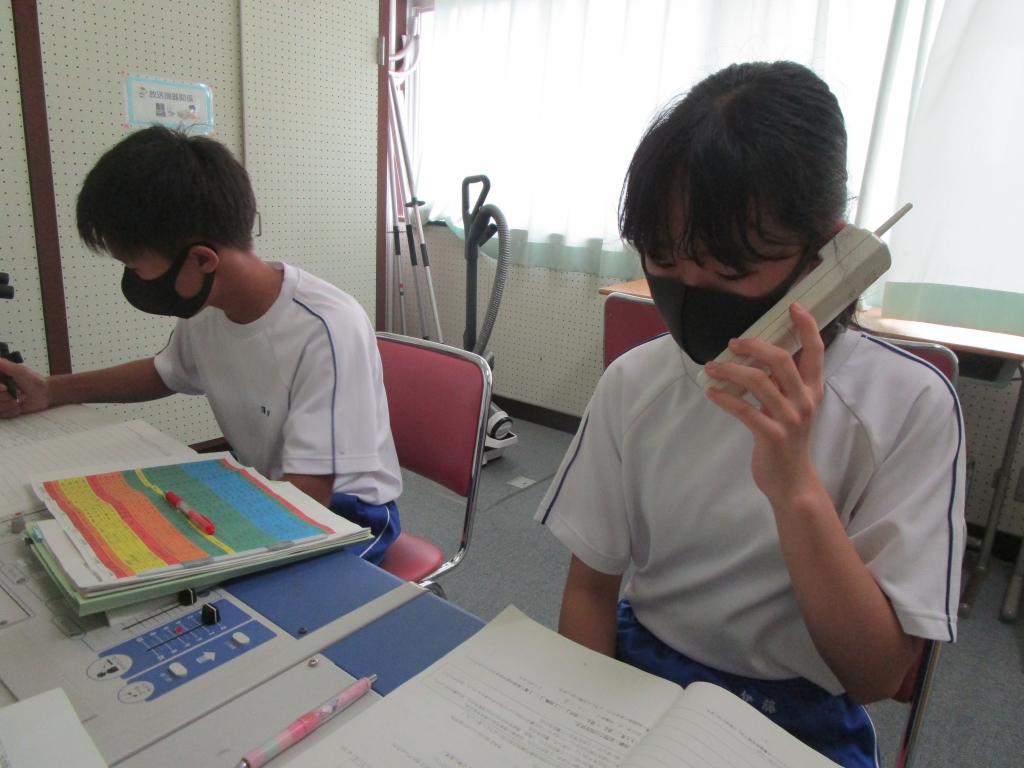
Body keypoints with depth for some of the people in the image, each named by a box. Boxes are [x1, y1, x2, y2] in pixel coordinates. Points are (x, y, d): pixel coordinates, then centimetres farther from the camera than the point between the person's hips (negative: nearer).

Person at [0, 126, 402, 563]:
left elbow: (306, 498, -26)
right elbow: (166, 373, 21)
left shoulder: (327, 330, -29)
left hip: (343, 514, -7)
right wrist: (52, 391, 12)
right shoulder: (203, 308, -4)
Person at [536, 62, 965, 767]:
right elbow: (592, 584, 0)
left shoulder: (909, 403, -13)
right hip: (635, 672, 2)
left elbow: (876, 676, -14)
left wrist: (795, 487, -28)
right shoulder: (634, 383, -7)